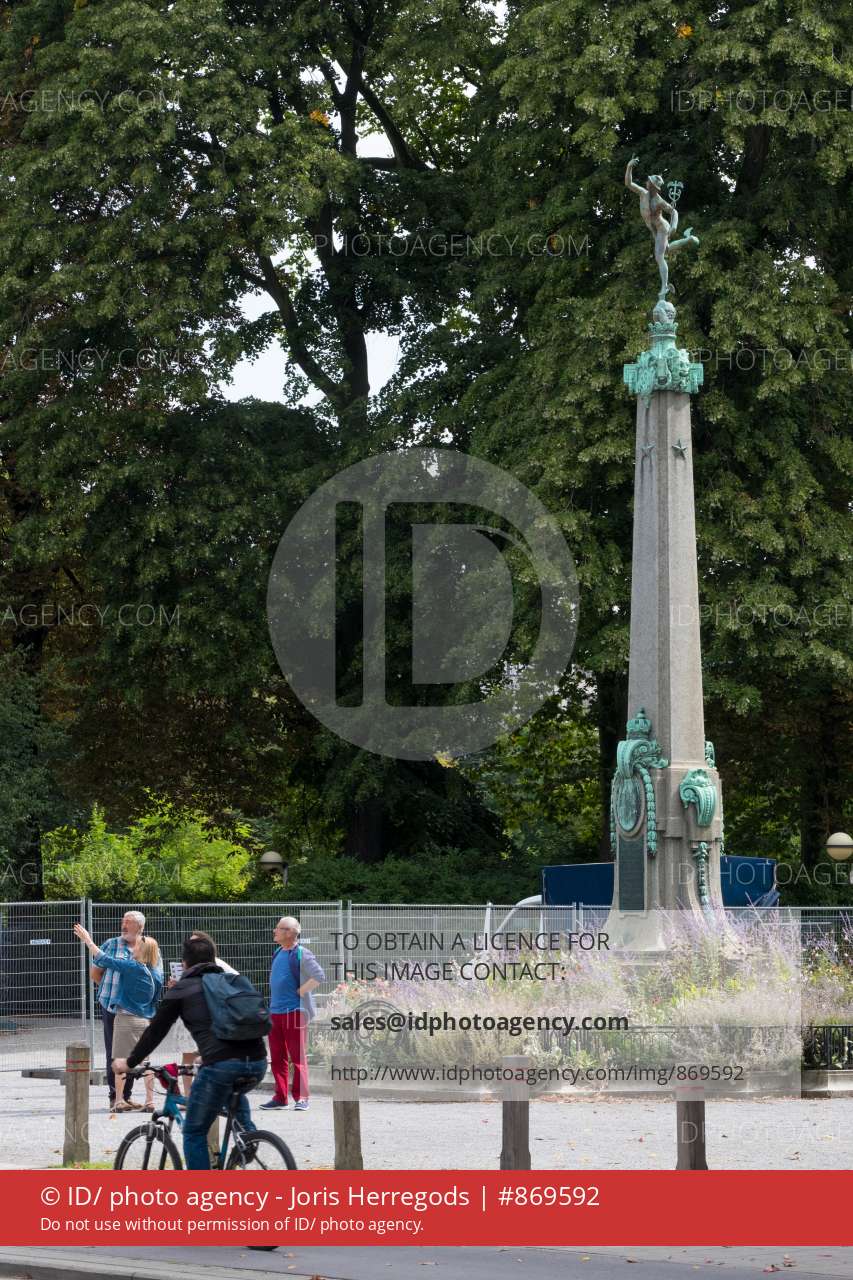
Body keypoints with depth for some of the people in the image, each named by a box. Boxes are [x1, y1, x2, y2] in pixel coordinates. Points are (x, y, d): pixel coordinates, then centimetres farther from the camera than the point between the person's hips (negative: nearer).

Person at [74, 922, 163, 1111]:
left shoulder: (132, 967, -14)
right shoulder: (155, 973, 3)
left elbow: (104, 959, -11)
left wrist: (88, 940, -1)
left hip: (127, 1018, -6)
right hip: (147, 1020, 6)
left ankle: (120, 1100, 4)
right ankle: (150, 1101, 5)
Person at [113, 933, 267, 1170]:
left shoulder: (181, 990, 11)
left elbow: (156, 1031, 15)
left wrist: (129, 1062, 28)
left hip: (221, 1065, -5)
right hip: (258, 1064, 5)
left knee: (194, 1133, 10)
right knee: (234, 1093, 40)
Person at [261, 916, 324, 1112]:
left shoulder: (301, 954, -9)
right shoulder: (278, 953, 15)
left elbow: (319, 976, -18)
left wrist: (300, 992, -13)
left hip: (294, 1011, -8)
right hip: (275, 1011, 8)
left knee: (297, 1057, -5)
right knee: (277, 1057, 9)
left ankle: (301, 1098, -3)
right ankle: (280, 1096, 15)